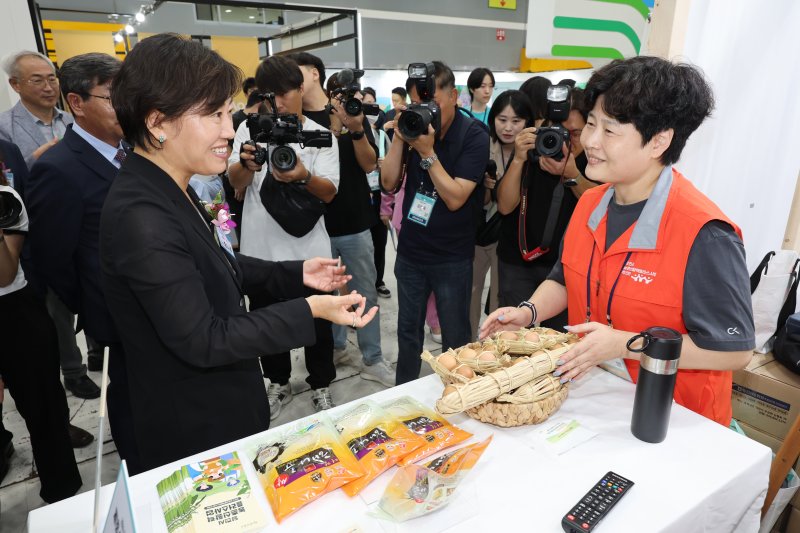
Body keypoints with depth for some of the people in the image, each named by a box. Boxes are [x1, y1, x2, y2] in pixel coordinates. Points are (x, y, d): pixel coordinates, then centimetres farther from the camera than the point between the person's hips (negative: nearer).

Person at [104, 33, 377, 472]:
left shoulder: (169, 190, 0)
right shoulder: (141, 217, -30)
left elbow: (215, 268, 10)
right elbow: (203, 341, -27)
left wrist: (296, 274, 1)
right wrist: (309, 311, -28)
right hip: (192, 433, -8)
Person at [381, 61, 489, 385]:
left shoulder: (474, 136, -12)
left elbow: (455, 198, -19)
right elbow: (389, 183, -2)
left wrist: (427, 152, -24)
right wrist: (399, 138, -13)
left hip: (452, 257, -4)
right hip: (410, 251, 4)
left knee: (455, 338, 9)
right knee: (408, 331, 16)